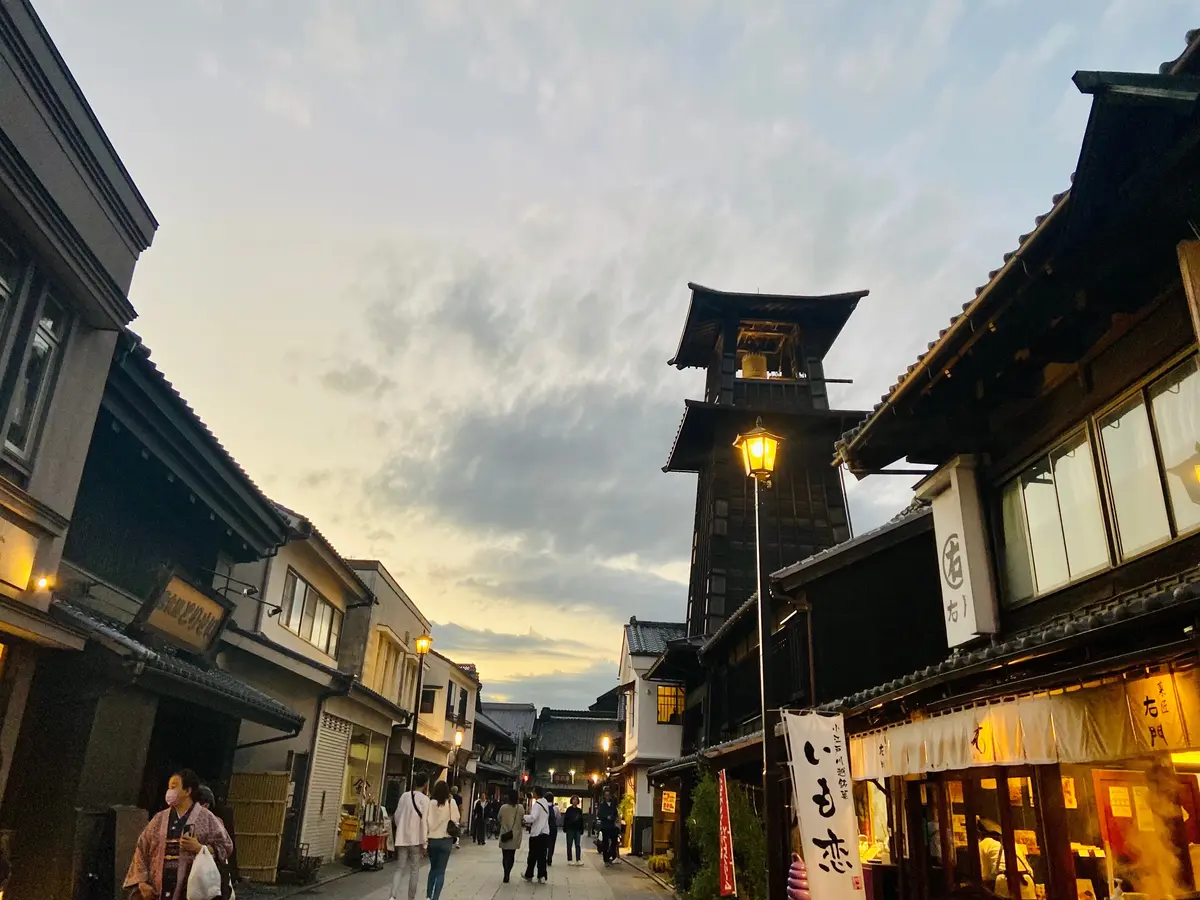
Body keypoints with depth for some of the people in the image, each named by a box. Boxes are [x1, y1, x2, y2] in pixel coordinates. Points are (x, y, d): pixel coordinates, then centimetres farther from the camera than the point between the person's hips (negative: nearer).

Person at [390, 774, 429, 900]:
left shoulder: (404, 796, 3)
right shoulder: (424, 799, -10)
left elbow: (397, 816, 9)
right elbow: (424, 822, -12)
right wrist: (425, 843, -7)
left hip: (402, 838, 4)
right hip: (416, 839, -4)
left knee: (400, 869, 7)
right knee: (414, 870, 10)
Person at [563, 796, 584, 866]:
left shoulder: (579, 810, 9)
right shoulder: (569, 809, -2)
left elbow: (581, 821, 11)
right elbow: (565, 819, -5)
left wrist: (582, 830, 7)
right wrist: (564, 828, -10)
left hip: (577, 829, 4)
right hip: (570, 829, -3)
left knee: (578, 845, 1)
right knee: (569, 845, 3)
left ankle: (578, 860, 1)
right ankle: (569, 860, 8)